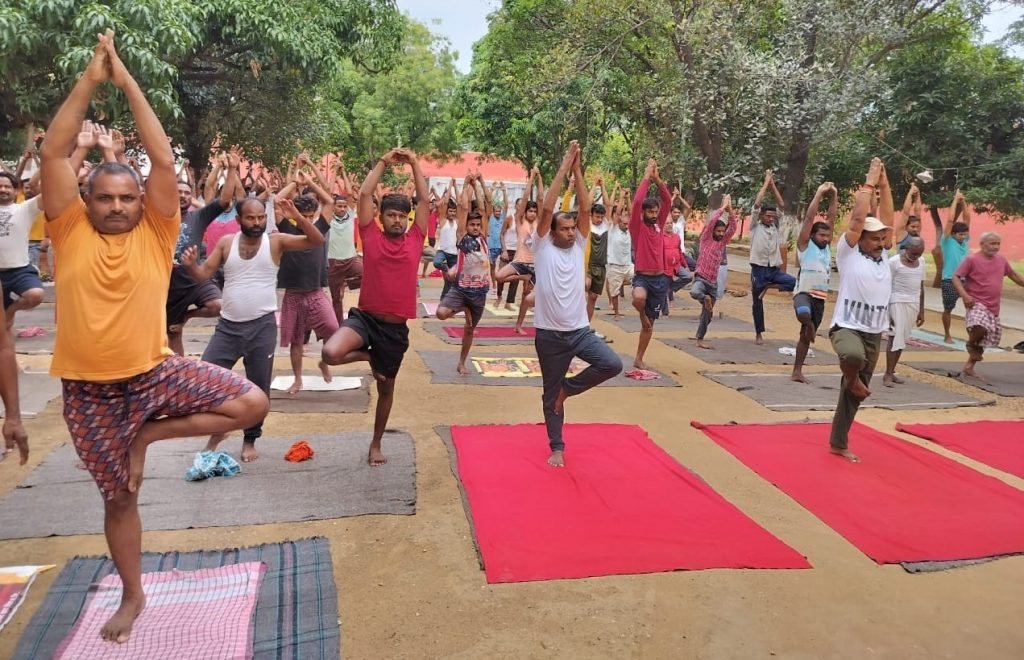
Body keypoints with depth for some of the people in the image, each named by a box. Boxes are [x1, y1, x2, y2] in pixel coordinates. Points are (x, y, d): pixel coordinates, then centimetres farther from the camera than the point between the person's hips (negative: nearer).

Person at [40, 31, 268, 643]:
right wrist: (91, 78, -11)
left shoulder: (155, 234, -4)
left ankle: (149, 435, 4)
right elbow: (55, 152, -10)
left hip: (155, 373, 0)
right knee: (119, 496, 12)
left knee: (253, 402, -16)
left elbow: (164, 160, -11)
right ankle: (133, 596, 35)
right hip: (90, 390, 0)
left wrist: (127, 81, -9)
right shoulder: (71, 232, -3)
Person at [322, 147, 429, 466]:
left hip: (396, 327, 2)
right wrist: (384, 161, 0)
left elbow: (425, 201, 4)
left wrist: (414, 164, 3)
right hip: (365, 317, -1)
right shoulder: (371, 236, 0)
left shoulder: (415, 240, 4)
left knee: (386, 386, 15)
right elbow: (364, 194, -3)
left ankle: (376, 444, 35)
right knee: (331, 353, -30)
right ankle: (366, 356, 6)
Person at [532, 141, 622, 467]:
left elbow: (586, 209, -3)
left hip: (580, 330, 3)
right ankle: (557, 447, 26)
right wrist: (563, 168, -13)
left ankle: (568, 388, 7)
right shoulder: (542, 247, -3)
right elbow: (547, 209, -14)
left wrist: (577, 170, -8)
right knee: (551, 393, 7)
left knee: (612, 364, -19)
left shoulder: (578, 246, 6)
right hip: (549, 334, -3)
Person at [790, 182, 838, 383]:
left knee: (805, 336, 11)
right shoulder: (805, 244, -2)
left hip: (820, 297, 6)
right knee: (804, 312, -41)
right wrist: (820, 193, -6)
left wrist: (834, 195, 5)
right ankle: (809, 325, -7)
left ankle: (797, 372, 19)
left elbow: (832, 217, 11)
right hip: (804, 293, -6)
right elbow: (810, 217, -7)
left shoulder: (827, 246, 14)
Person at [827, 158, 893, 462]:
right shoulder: (848, 253, -6)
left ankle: (838, 442, 23)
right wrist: (869, 183, -8)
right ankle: (852, 378, -3)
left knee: (854, 392, 10)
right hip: (846, 328, -6)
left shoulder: (883, 256, 10)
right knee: (853, 355, -40)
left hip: (874, 335, 6)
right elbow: (858, 218, -14)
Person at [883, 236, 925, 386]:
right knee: (895, 338, -9)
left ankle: (892, 372, 13)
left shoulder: (921, 262, 10)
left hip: (914, 304, 6)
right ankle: (887, 375, -4)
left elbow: (921, 287, 16)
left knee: (902, 339, 7)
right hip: (897, 302, -6)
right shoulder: (894, 261, -8)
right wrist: (885, 310, -12)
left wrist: (921, 311, 15)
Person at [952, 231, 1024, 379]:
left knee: (983, 341, 11)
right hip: (977, 304, -7)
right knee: (981, 326, -35)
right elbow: (956, 277, -12)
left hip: (993, 308, 7)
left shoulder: (1001, 259, 10)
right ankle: (970, 344, -3)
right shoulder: (972, 260, -8)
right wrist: (964, 295, -24)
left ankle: (968, 368, 23)